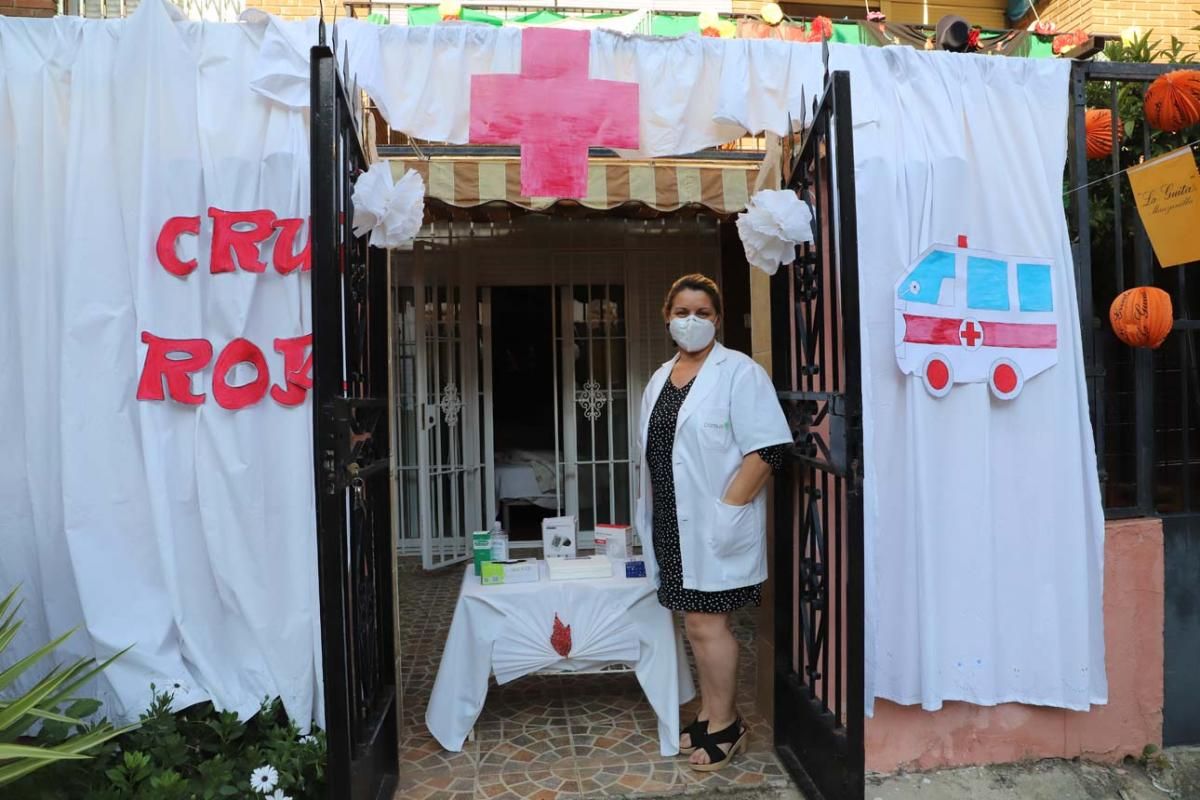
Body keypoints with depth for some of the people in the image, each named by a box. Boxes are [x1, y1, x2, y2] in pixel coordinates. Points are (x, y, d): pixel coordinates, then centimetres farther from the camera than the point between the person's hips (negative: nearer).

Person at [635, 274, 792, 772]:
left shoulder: (738, 371, -10)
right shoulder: (661, 377, 13)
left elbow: (767, 448, -17)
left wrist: (728, 510, -21)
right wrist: (649, 513, 15)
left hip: (713, 524, -7)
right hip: (674, 523, 7)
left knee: (706, 622, -2)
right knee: (696, 622, 14)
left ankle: (726, 724, 16)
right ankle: (709, 716, 28)